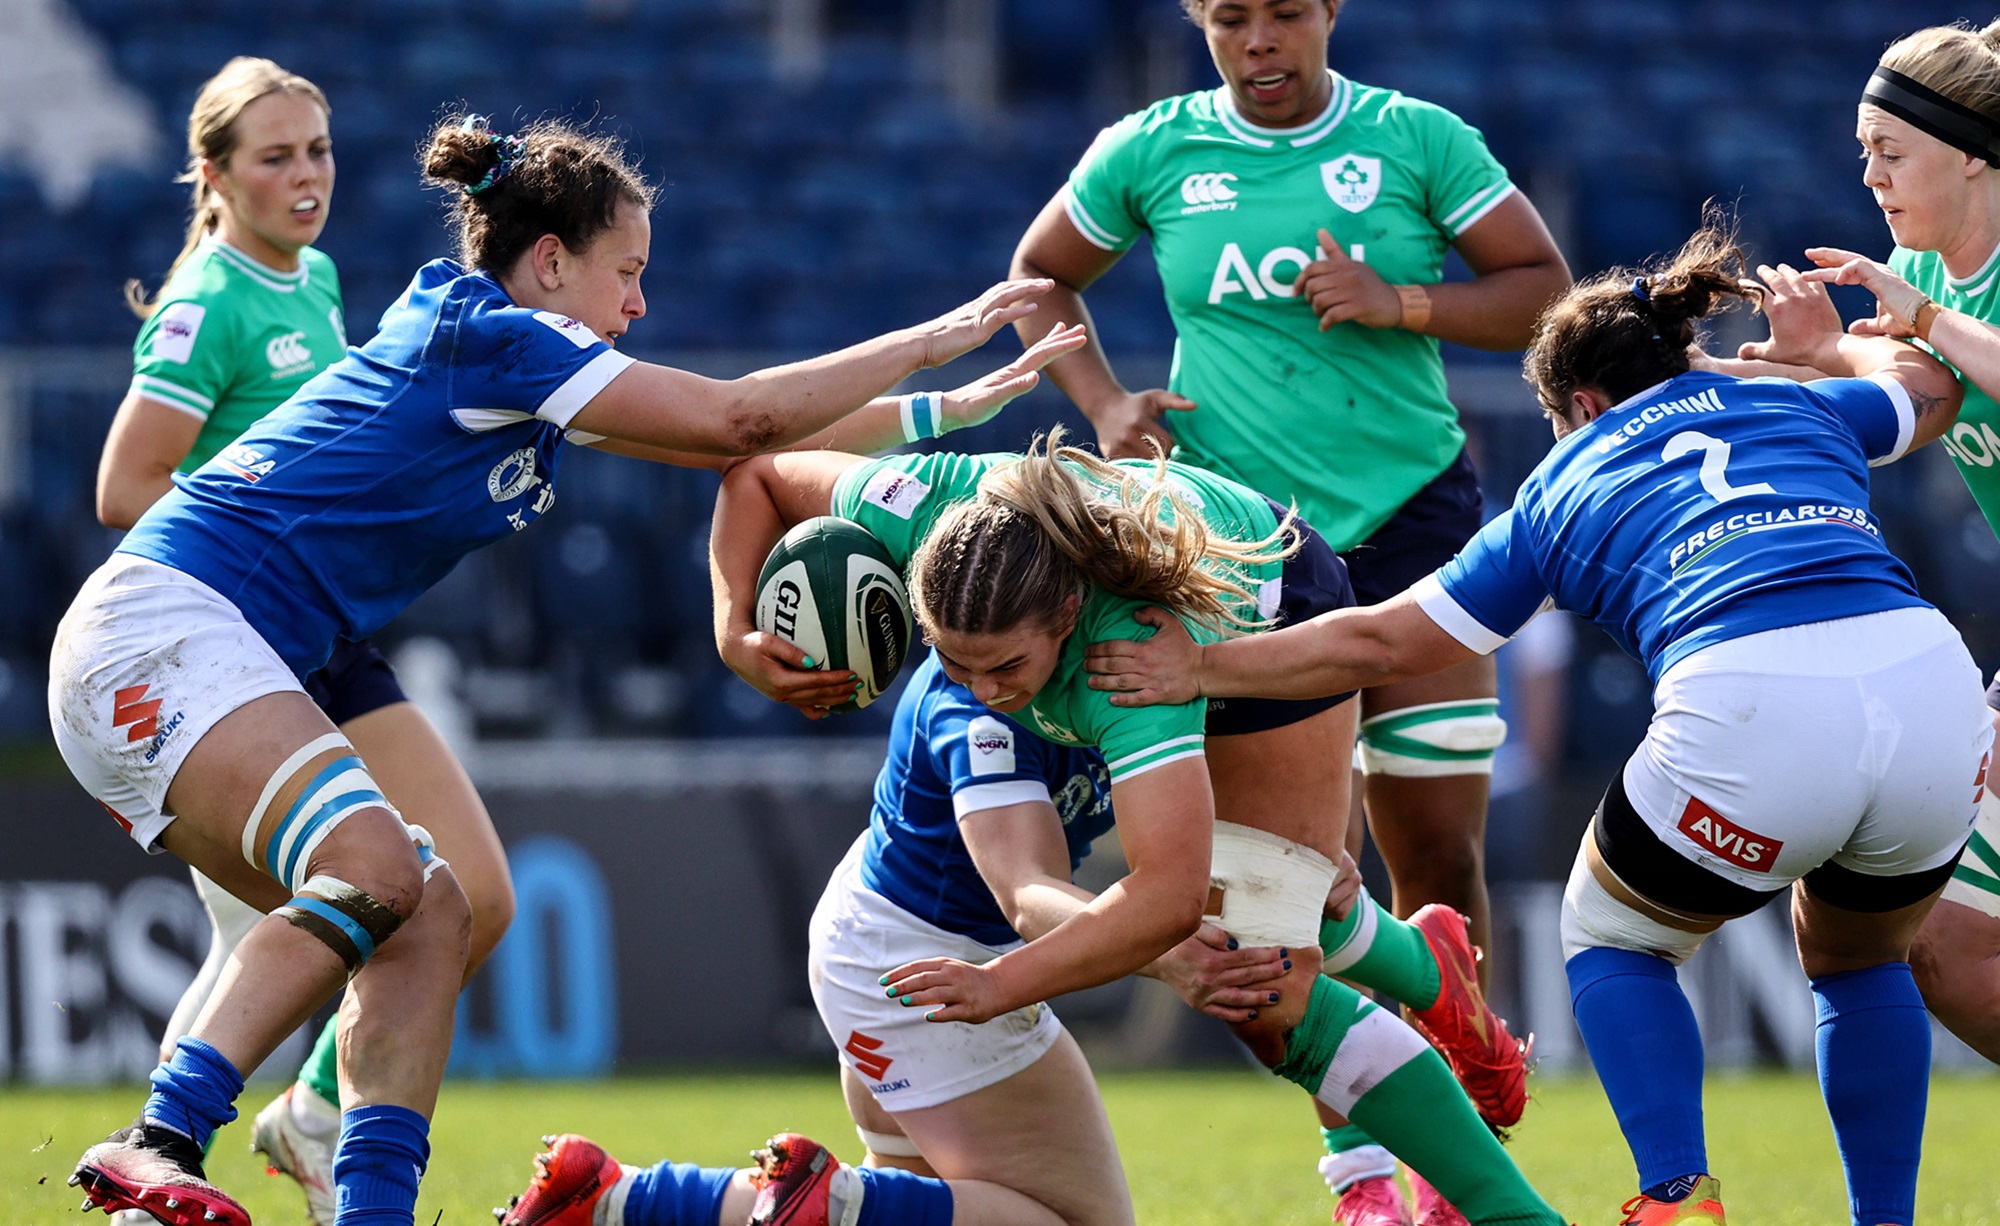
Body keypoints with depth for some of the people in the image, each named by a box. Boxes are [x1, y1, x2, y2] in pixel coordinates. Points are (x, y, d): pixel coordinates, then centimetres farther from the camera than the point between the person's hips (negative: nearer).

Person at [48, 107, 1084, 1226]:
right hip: (161, 629, -10)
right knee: (377, 872, -28)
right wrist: (933, 340, -1)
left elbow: (731, 441, 27)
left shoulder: (527, 377, 19)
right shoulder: (485, 335, -10)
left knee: (428, 915, 1)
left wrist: (947, 412, 25)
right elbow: (736, 421, -11)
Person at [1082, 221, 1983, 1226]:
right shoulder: (1800, 408, 29)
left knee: (1610, 938, 26)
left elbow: (1380, 643, 26)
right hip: (1933, 688, 3)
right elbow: (1928, 385, 52)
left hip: (1752, 722, -3)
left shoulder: (1561, 489, 23)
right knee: (1858, 961, 33)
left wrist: (1201, 669, 38)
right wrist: (1826, 340, 71)